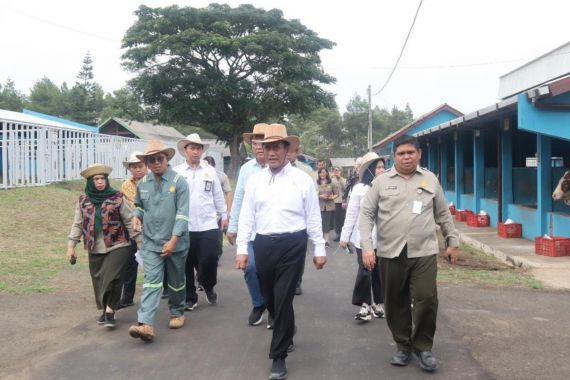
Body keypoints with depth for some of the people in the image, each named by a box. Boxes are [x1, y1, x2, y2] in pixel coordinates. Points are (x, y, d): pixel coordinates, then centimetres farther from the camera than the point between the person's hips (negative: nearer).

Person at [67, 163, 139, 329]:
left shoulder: (118, 198, -5)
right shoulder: (83, 200, 6)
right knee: (99, 281, 10)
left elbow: (130, 221, -3)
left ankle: (110, 311, 0)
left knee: (111, 278, -12)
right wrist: (71, 245, 5)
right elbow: (77, 224, 10)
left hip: (117, 246, -4)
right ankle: (105, 310, 27)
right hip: (95, 249, 4)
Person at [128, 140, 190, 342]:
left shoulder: (178, 181, -10)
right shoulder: (142, 184, 4)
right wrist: (137, 216, -1)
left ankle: (177, 313, 36)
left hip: (175, 243, -2)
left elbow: (182, 214, -15)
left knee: (176, 281, 14)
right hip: (151, 242, 2)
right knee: (151, 281, -8)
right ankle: (146, 325, -16)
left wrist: (173, 240, -21)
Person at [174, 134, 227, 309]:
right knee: (187, 264, 7)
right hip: (185, 226, 0)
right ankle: (190, 297, 22)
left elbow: (218, 196, 10)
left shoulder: (210, 171, 6)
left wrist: (224, 216, 11)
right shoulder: (176, 172, 0)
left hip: (208, 225, 1)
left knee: (209, 261, 0)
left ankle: (209, 288, 29)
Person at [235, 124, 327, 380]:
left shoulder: (302, 179, -1)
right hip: (263, 245, 3)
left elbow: (313, 217, 1)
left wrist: (319, 249, 1)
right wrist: (242, 249, 1)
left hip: (292, 245, -3)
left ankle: (279, 355, 10)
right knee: (270, 298, 15)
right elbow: (247, 217, 6)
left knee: (283, 299, -4)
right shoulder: (255, 180, 6)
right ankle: (287, 332, 44)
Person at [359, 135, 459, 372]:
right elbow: (367, 214, 2)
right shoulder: (381, 181, 3)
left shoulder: (430, 180, 8)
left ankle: (423, 347, 15)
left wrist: (452, 242, 13)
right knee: (396, 304, 7)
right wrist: (367, 247, -7)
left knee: (426, 300, -6)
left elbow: (443, 214, 15)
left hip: (424, 252, 0)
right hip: (390, 253, 0)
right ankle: (403, 346, 26)